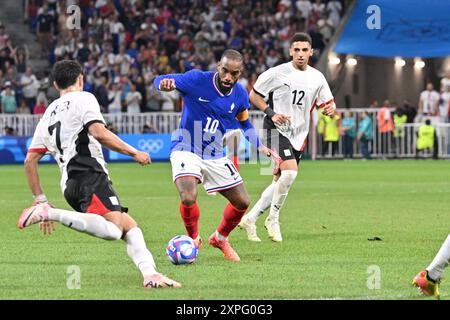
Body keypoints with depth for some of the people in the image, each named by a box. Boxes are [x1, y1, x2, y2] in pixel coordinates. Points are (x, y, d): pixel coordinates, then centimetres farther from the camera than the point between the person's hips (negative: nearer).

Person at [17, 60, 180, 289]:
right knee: (113, 230, -29)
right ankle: (51, 214, -32)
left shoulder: (47, 116, 27)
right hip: (91, 177, -8)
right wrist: (133, 152, -4)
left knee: (130, 227, 11)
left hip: (69, 184, 9)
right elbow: (98, 132, -11)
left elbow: (30, 160, 21)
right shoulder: (83, 99, 7)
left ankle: (150, 274, -10)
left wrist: (40, 199, 24)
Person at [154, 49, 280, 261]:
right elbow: (160, 81, -16)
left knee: (242, 202, 4)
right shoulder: (197, 79, -16)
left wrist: (261, 147, 7)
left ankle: (220, 238, 33)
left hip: (216, 157, 5)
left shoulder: (240, 95, -1)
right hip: (186, 151, -5)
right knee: (188, 199, -28)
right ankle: (193, 239, 3)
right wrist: (164, 84, -40)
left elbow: (244, 123, 18)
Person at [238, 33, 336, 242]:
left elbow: (328, 103, 15)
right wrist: (271, 113, -14)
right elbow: (253, 95, 0)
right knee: (290, 172, -25)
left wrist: (330, 108, -10)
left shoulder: (317, 78, 6)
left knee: (280, 181, 7)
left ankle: (250, 219, 20)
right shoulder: (278, 73, -8)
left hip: (298, 135, 6)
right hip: (276, 130, -6)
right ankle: (273, 219, -8)